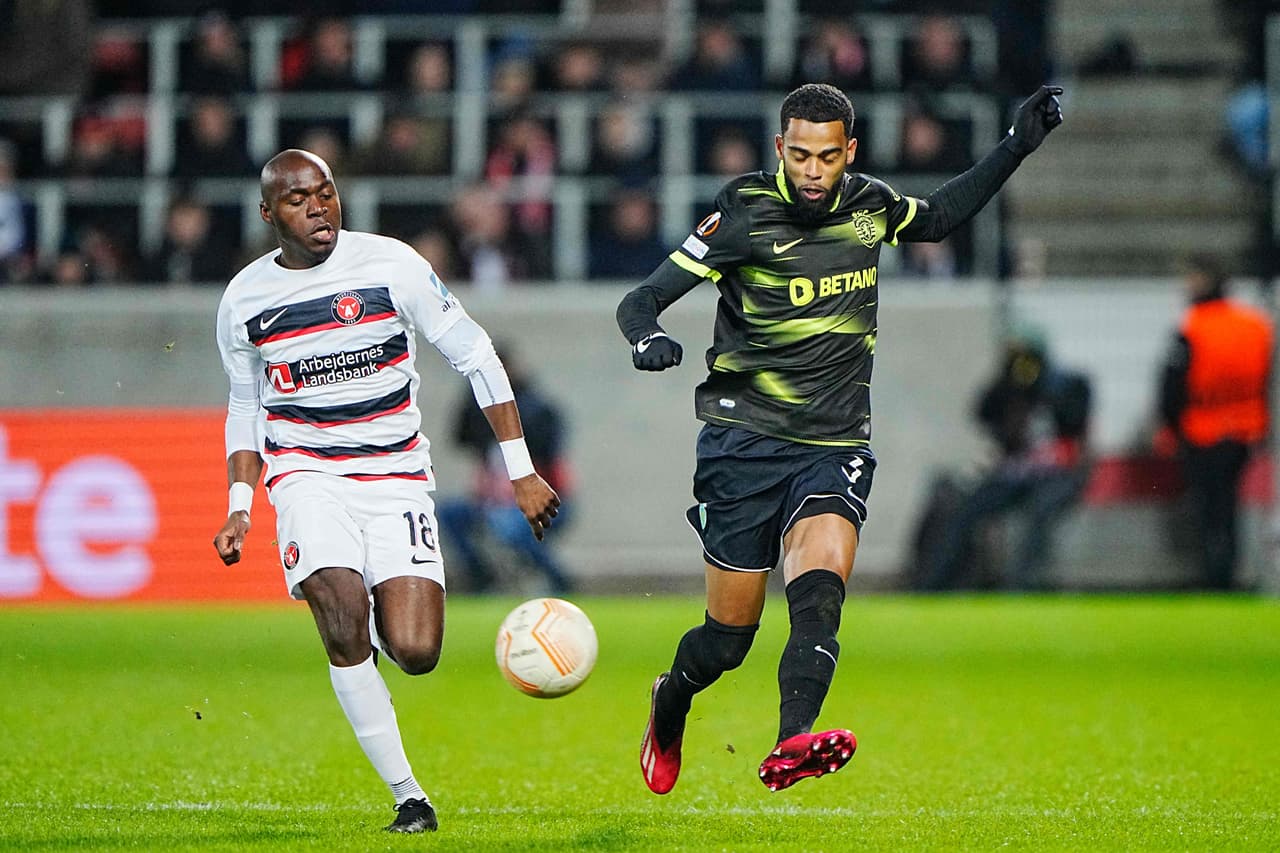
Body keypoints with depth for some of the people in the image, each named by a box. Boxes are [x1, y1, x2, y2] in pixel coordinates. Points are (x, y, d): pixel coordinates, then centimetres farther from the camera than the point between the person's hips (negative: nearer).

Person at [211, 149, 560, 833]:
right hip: (308, 474, 1)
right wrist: (240, 506, 4)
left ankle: (378, 622, 24)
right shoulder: (243, 300, 2)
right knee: (342, 622, -25)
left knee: (414, 654, -15)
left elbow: (475, 357, -1)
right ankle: (407, 794, -14)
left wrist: (521, 473, -3)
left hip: (396, 476, 0)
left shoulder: (390, 265, -6)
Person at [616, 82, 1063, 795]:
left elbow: (936, 219, 28)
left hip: (836, 447, 2)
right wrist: (649, 338, -31)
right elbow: (641, 300, -8)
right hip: (744, 441, -2)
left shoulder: (869, 204, 5)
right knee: (729, 634, 3)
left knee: (820, 595, -24)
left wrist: (1017, 146, 19)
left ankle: (791, 748, -41)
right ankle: (669, 707, 35)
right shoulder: (744, 216, -9)